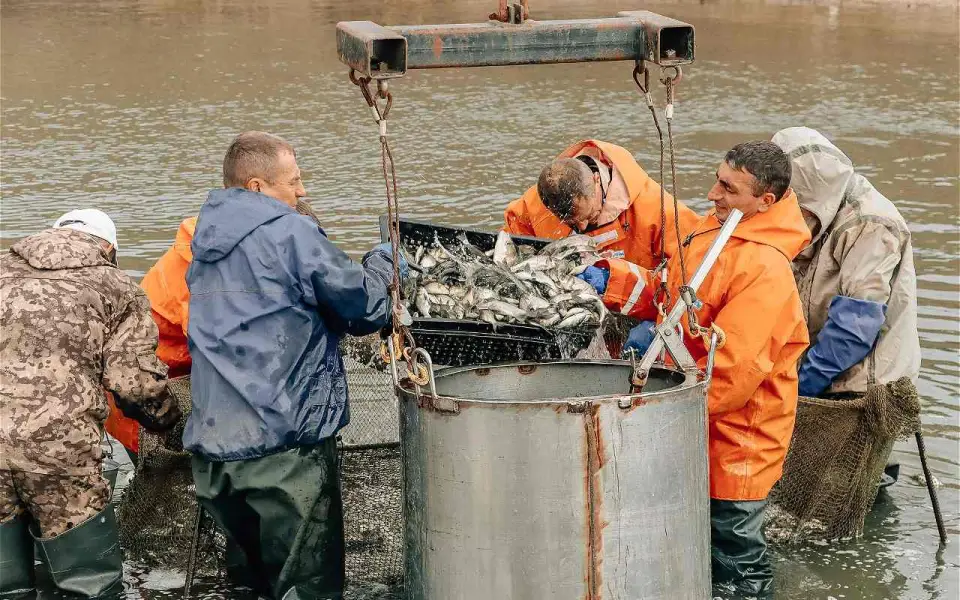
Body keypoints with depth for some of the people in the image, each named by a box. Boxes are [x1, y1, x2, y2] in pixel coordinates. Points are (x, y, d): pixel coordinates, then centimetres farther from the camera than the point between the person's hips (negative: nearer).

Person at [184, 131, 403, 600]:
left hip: (212, 443, 8)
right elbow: (366, 310, -5)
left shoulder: (205, 244, 17)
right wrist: (384, 260, 15)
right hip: (285, 443, -7)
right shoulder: (291, 232, -8)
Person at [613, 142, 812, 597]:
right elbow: (671, 295, 14)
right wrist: (611, 278, 0)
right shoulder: (710, 229, 4)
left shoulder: (765, 269, -27)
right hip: (698, 430, 9)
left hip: (736, 438, -9)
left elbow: (732, 369, -29)